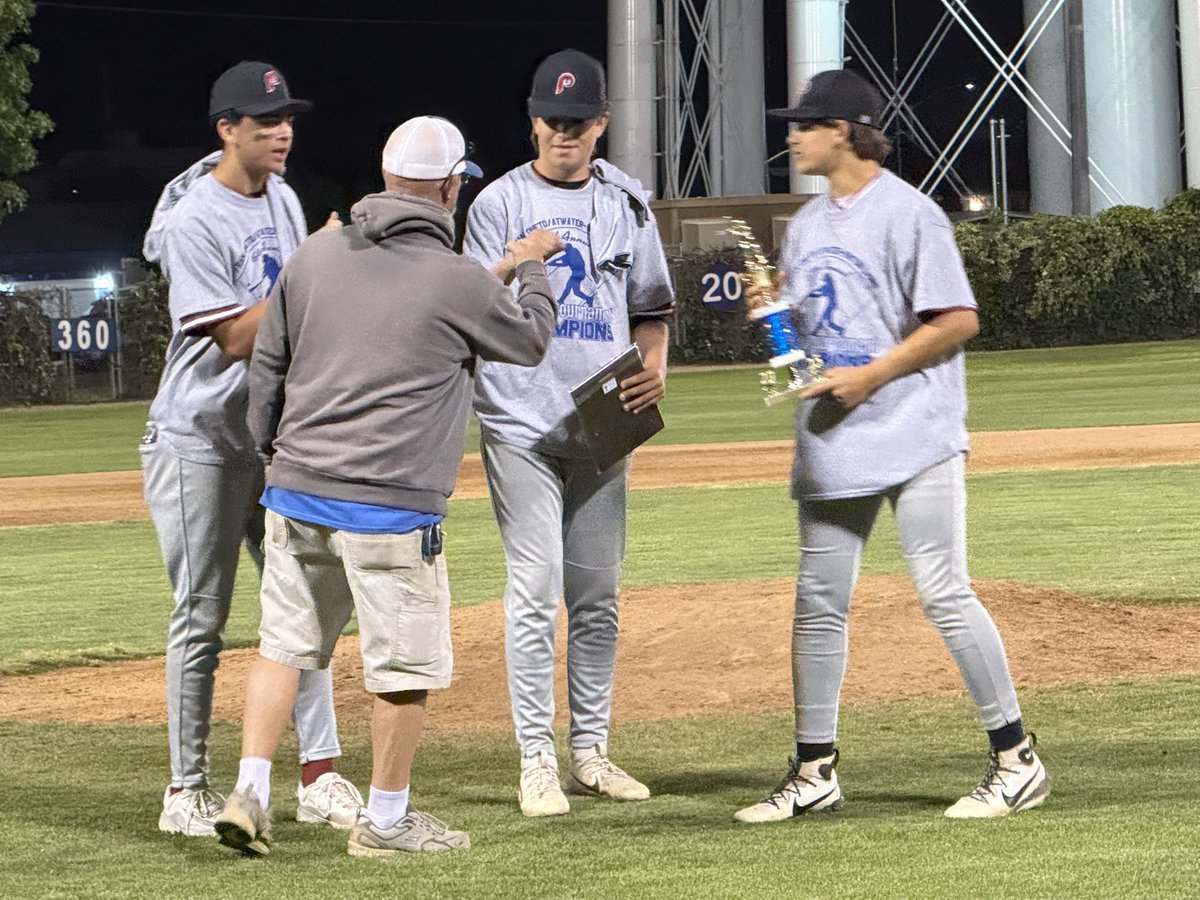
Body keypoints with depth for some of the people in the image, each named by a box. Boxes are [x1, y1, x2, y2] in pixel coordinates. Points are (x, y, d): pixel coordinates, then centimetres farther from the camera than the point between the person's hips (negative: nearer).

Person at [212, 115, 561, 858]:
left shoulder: (315, 257, 6)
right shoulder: (456, 280, -9)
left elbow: (267, 368, 13)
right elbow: (532, 339, 9)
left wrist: (271, 452, 26)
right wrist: (530, 268, 27)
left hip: (296, 492, 6)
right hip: (390, 505, -5)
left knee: (285, 643, 14)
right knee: (406, 661, 5)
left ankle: (250, 792, 7)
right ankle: (387, 819, 12)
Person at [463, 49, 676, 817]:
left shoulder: (627, 202, 11)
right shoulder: (501, 202, -2)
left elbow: (650, 306, 16)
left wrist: (655, 366, -1)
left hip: (604, 426, 4)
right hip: (524, 425, -4)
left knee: (599, 593, 8)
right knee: (536, 588, -8)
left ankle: (591, 751, 16)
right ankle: (536, 761, -5)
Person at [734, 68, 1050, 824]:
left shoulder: (907, 213, -9)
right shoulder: (808, 225, 16)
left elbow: (959, 321, -12)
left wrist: (870, 376, -17)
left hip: (915, 435, -8)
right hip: (832, 443, 8)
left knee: (944, 593, -10)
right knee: (818, 603, 7)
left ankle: (1017, 761, -3)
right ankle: (815, 773, 14)